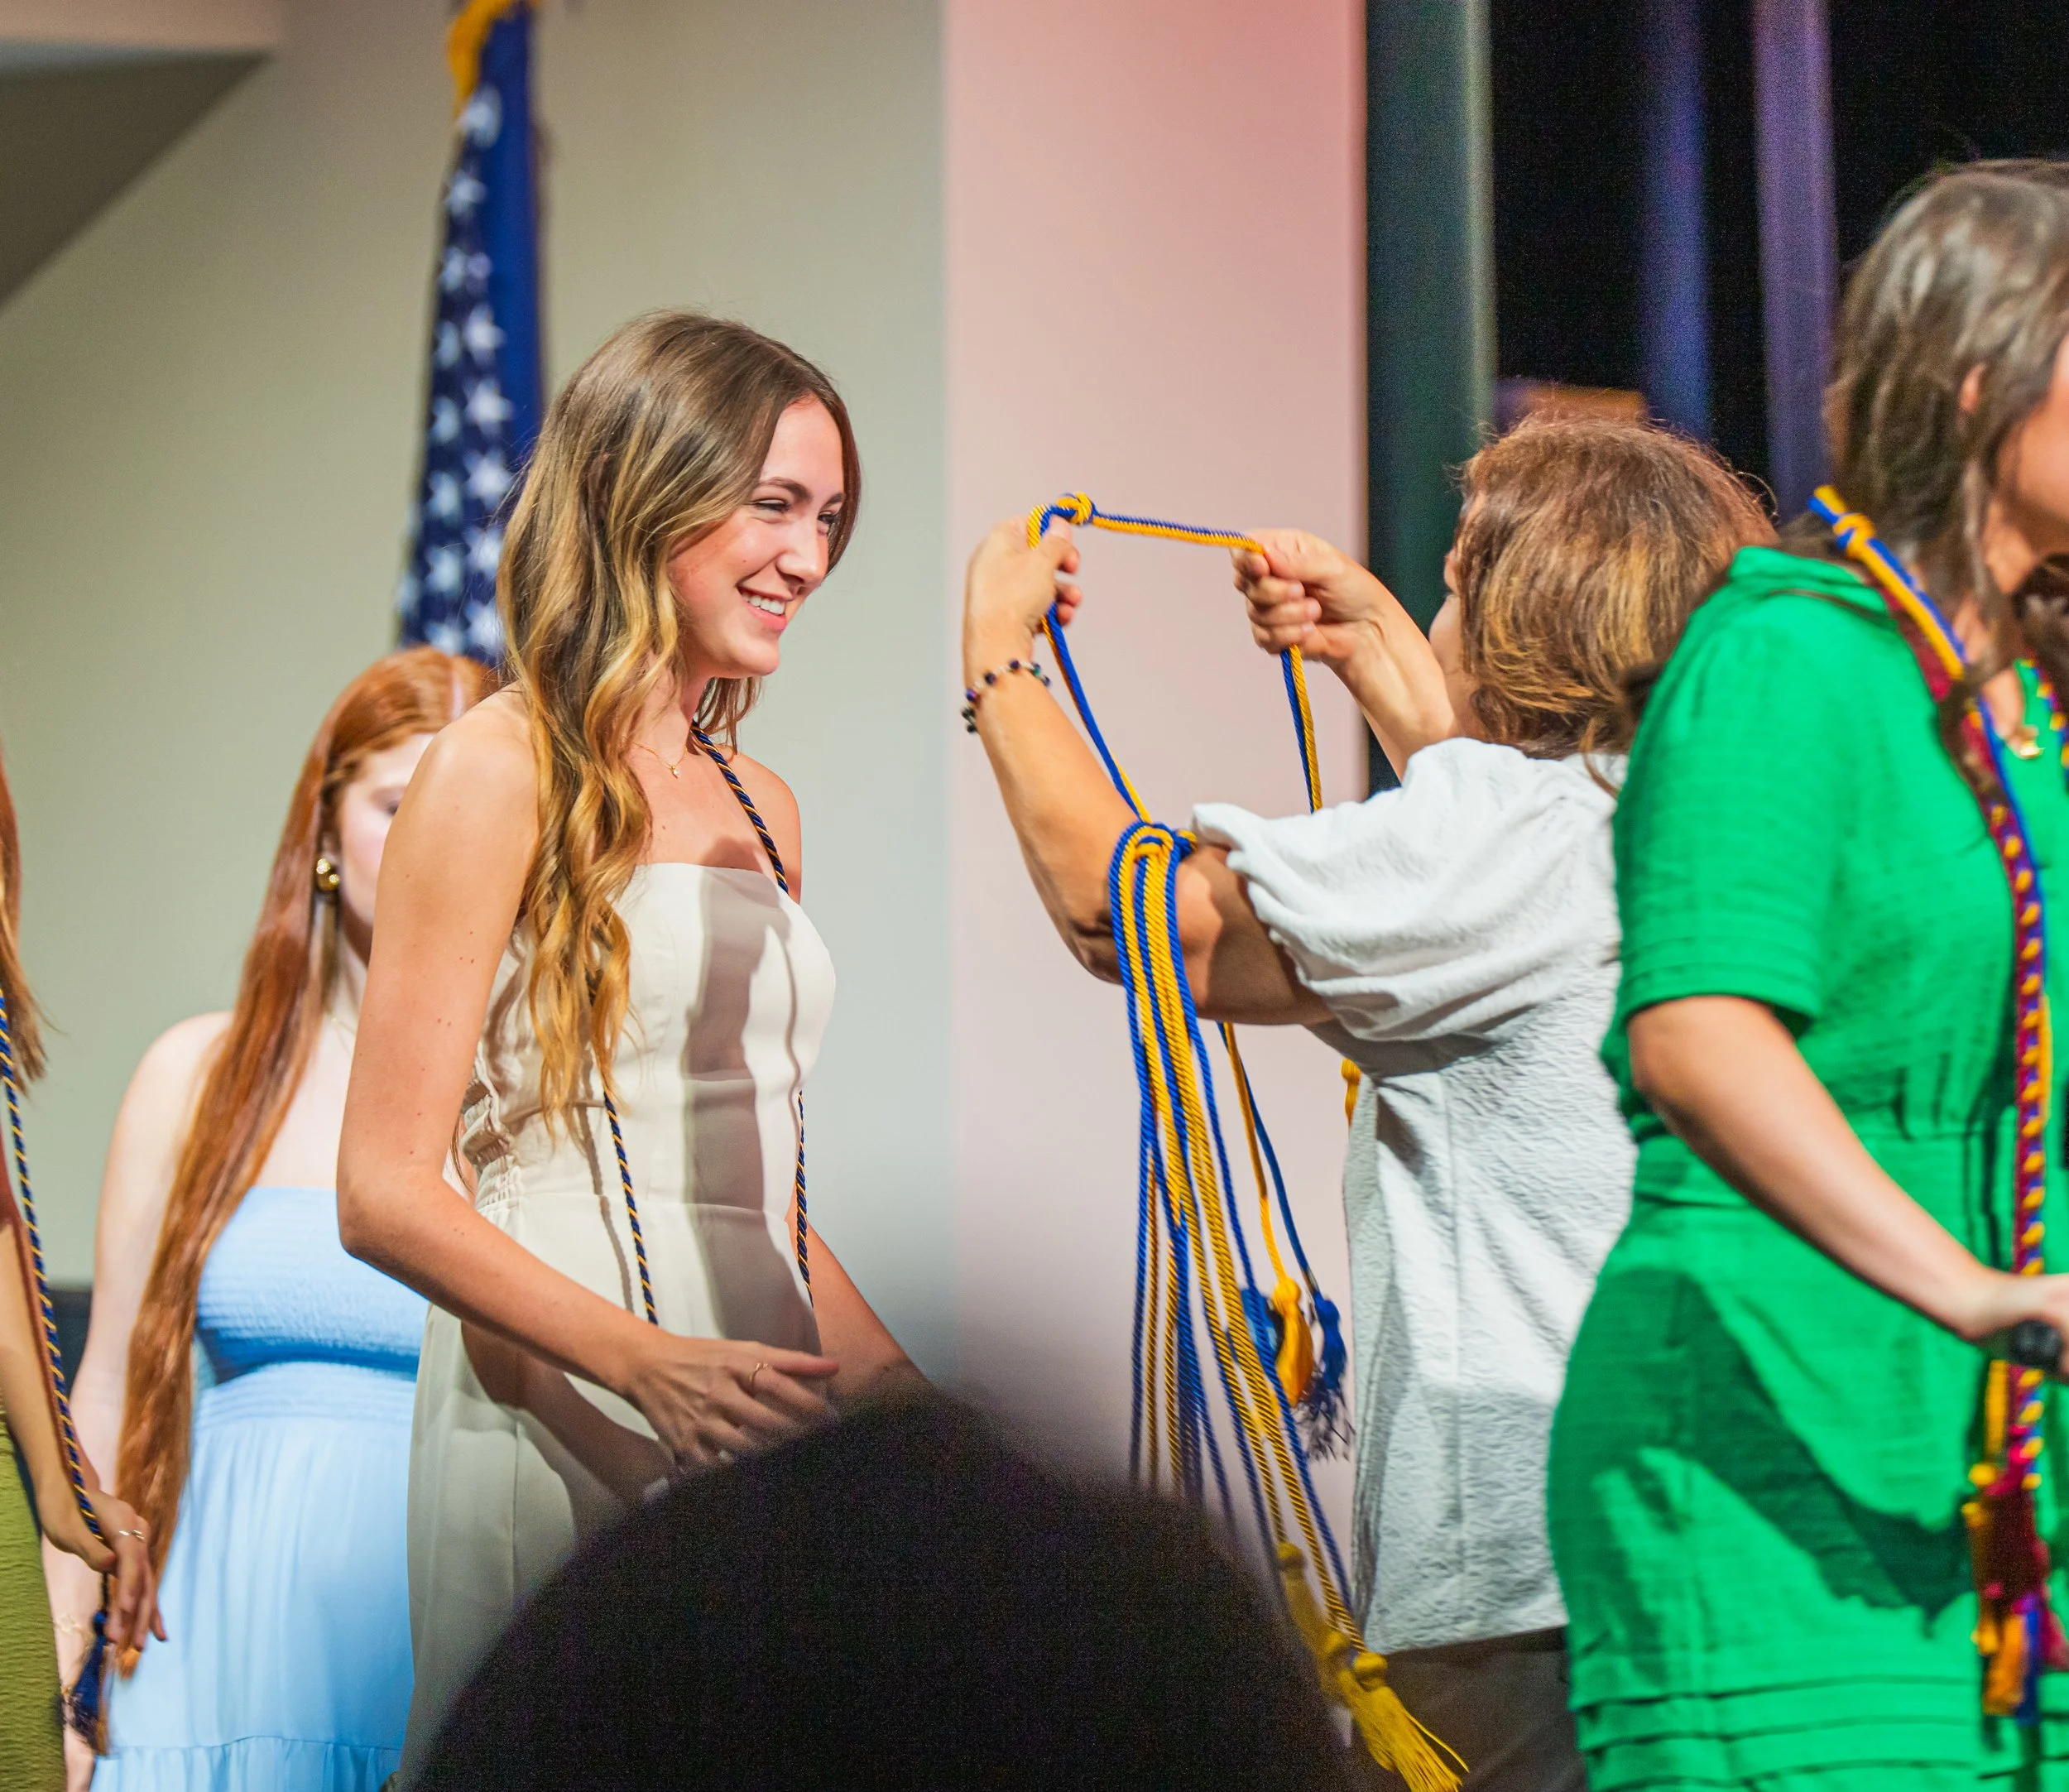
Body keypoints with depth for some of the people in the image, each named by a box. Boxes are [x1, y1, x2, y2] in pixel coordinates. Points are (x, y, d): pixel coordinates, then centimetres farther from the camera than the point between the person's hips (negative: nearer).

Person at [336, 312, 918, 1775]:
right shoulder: (504, 771, -5)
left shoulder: (761, 807, 18)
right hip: (565, 1429, -7)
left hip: (759, 1427, 7)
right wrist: (648, 1363, -23)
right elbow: (386, 1193, -12)